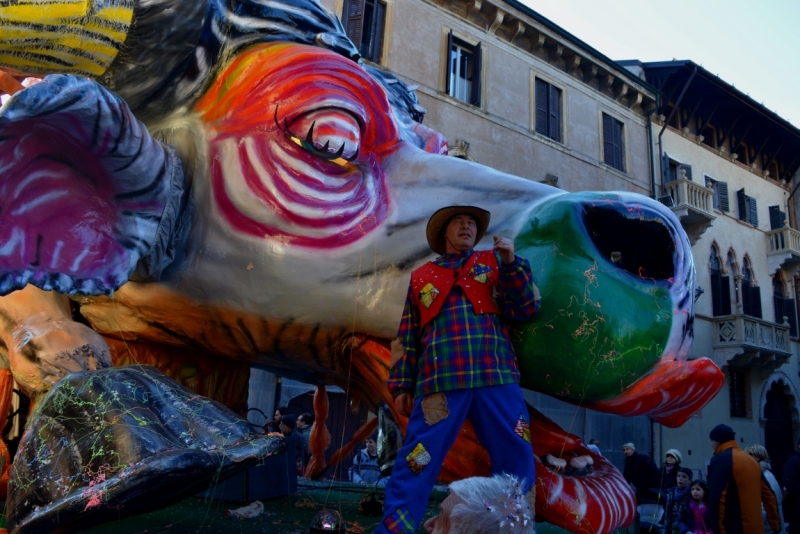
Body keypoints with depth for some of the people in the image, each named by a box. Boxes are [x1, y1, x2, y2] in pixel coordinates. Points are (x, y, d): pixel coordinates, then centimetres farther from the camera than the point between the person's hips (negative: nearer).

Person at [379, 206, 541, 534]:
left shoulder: (494, 262, 19)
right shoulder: (422, 276, 20)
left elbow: (525, 309, 7)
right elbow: (407, 336, 19)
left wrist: (511, 263, -5)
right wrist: (401, 384, 12)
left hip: (496, 378, 1)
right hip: (440, 381, -1)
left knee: (517, 461, 4)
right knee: (416, 464, -4)